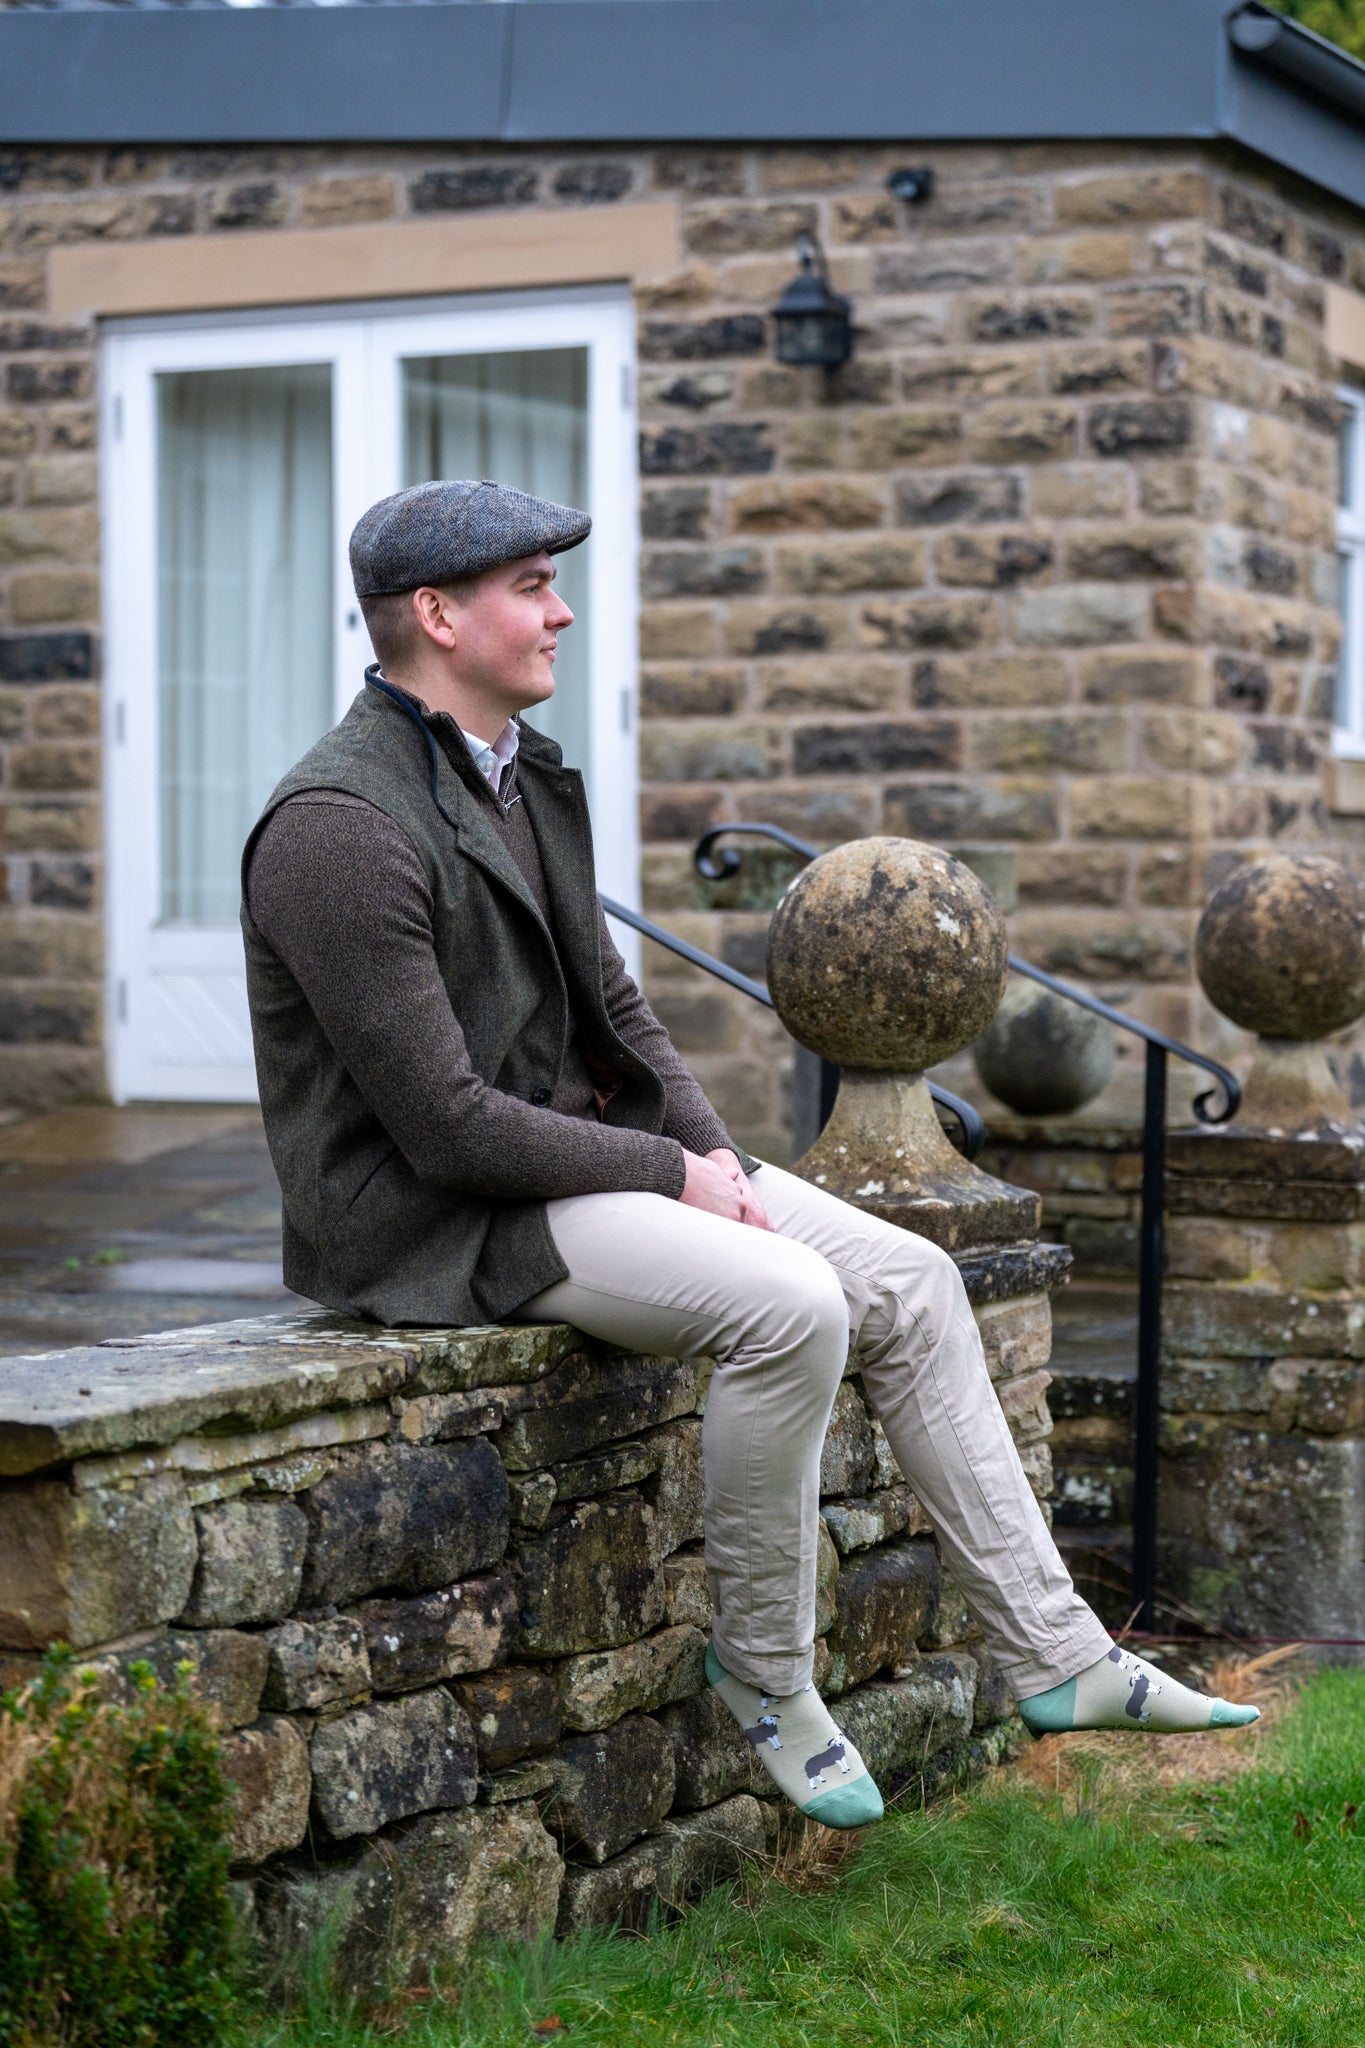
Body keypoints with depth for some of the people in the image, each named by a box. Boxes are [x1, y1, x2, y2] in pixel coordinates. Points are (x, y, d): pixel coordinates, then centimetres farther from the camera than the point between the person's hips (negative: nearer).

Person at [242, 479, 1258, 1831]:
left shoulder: (524, 774, 11)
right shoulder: (340, 828, -20)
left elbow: (610, 1004, 18)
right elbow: (446, 1125, -22)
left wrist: (711, 1147, 1)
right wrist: (673, 1175, -15)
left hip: (571, 1149, 10)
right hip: (431, 1215, -9)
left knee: (908, 1283, -1)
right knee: (789, 1304, -27)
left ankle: (1050, 1654, 4)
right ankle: (764, 1667, -7)